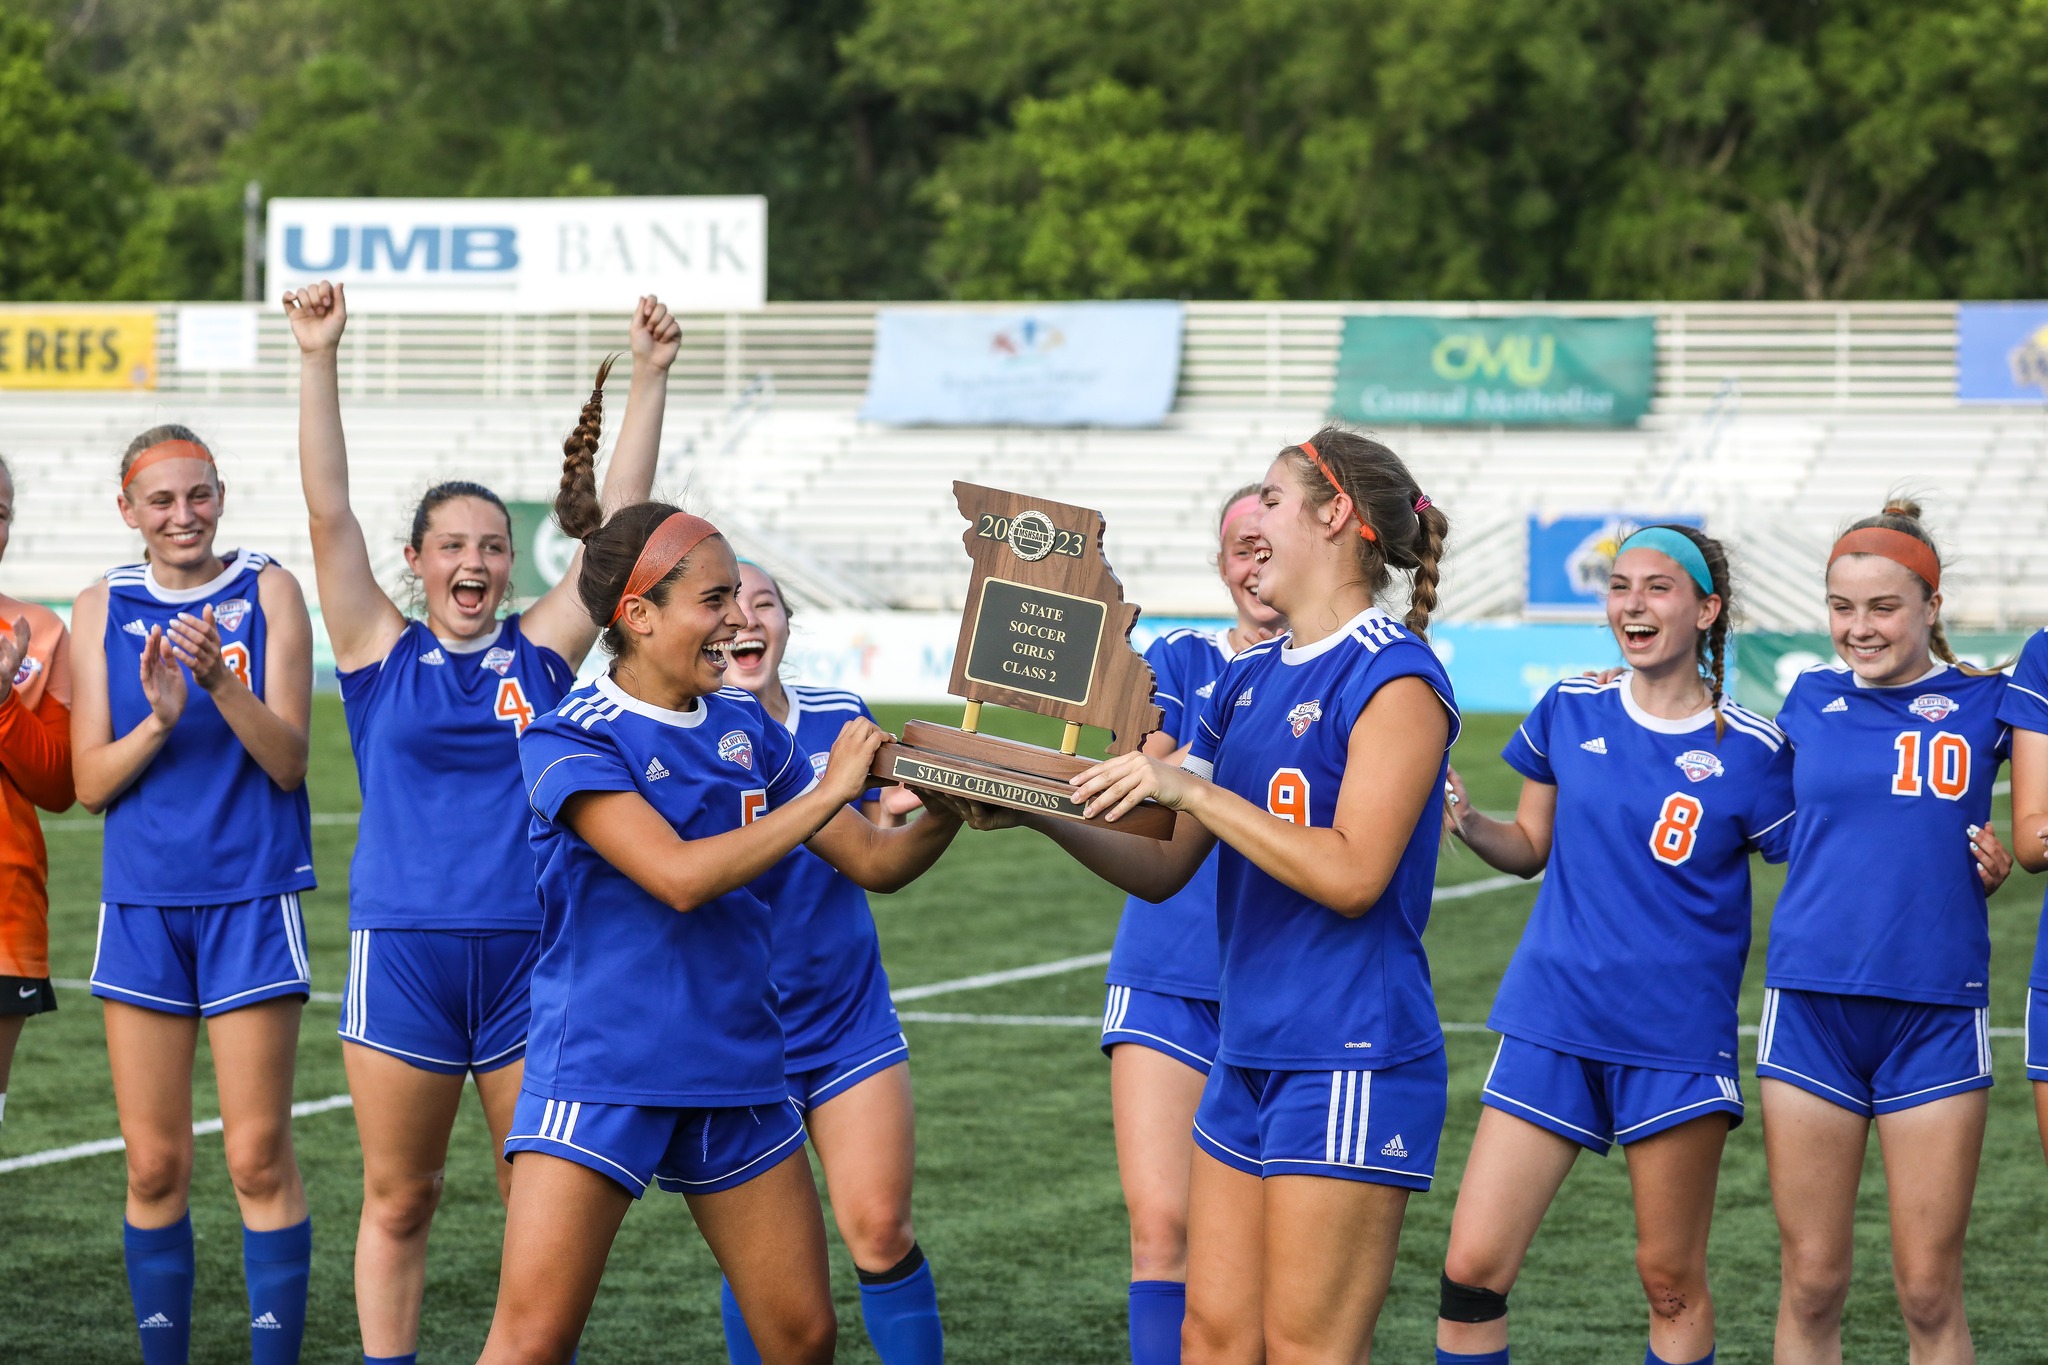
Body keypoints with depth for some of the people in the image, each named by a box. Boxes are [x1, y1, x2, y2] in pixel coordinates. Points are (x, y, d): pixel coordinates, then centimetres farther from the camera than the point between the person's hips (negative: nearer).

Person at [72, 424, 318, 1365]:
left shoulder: (267, 592, -1)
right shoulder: (103, 609, 5)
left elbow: (288, 760, -6)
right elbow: (91, 782, 2)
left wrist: (222, 681, -22)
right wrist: (157, 718, -16)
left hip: (249, 899, -2)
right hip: (142, 904, 3)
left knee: (260, 1158, -4)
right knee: (153, 1164, 6)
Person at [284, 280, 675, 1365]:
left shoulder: (543, 648, 7)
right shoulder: (382, 652, 4)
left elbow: (616, 515, 4)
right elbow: (328, 507, -4)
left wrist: (649, 379, -2)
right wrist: (318, 360, -11)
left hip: (529, 950, 1)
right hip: (403, 951, -1)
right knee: (397, 1201, 5)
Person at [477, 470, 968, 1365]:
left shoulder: (744, 729, 9)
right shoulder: (569, 742, -9)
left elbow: (874, 862, 13)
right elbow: (679, 876, -22)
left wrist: (944, 813, -7)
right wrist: (828, 793, -19)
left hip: (735, 1074, 6)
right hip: (600, 1079, -6)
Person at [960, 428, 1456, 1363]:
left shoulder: (1394, 678, -10)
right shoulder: (1246, 681, 15)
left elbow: (1352, 873, -19)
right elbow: (1165, 871, 17)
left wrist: (1193, 792, -18)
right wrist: (1045, 817, 1)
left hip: (1349, 1064, -8)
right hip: (1248, 1056, 8)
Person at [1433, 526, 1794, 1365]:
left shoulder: (1747, 751, -4)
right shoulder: (1570, 712, 5)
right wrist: (1465, 824, -5)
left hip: (1676, 1040, -3)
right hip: (1553, 1021, 3)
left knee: (1671, 1282, 5)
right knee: (1471, 1268, -5)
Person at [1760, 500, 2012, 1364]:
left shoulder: (1985, 703, 1)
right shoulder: (1810, 701, 8)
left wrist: (2002, 860, -4)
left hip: (1935, 1014, -2)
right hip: (1811, 1001, 2)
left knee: (1930, 1294, 0)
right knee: (1811, 1286, 3)